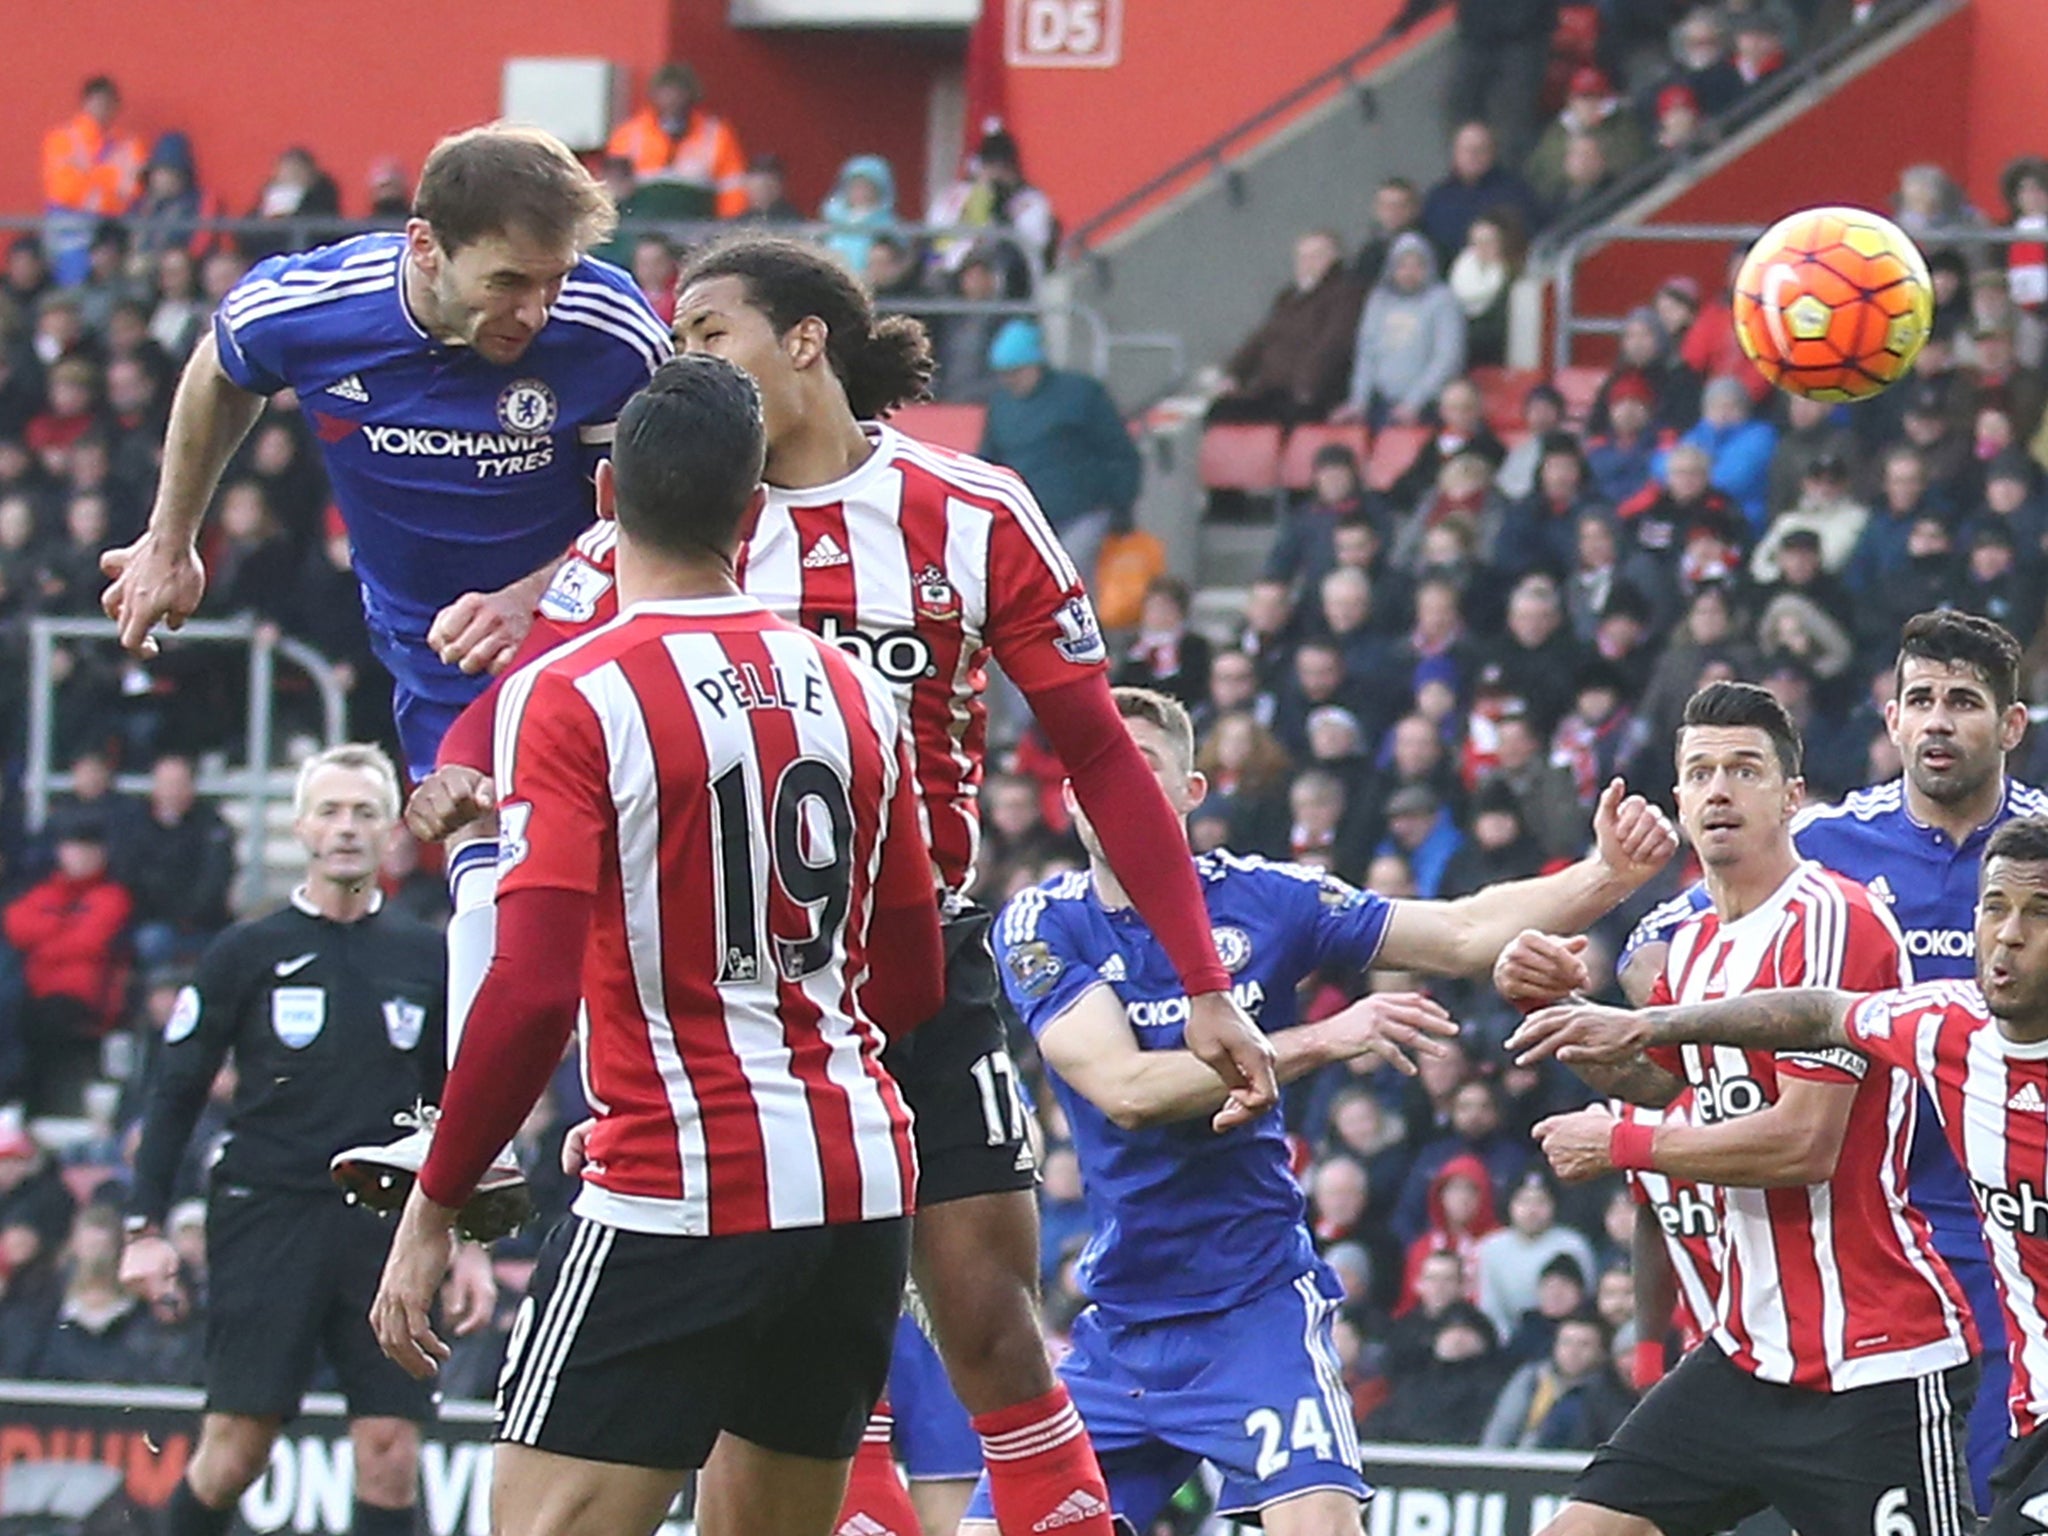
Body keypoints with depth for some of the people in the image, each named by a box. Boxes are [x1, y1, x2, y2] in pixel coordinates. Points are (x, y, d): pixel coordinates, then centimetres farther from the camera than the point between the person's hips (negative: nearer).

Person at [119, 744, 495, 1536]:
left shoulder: (426, 959, 10)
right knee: (235, 1448, -8)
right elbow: (176, 1092, 5)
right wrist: (145, 1226, -3)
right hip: (266, 1220, -2)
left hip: (385, 1226, 2)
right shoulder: (246, 953, 4)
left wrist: (472, 1243, 8)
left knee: (390, 1453, -5)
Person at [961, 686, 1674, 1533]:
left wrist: (1608, 874, -18)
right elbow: (1125, 1089, -19)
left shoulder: (1258, 897, -3)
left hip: (1256, 1307, -2)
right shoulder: (1038, 928, -5)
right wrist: (1320, 1040, -24)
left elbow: (1461, 933, -2)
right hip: (1117, 1325, 2)